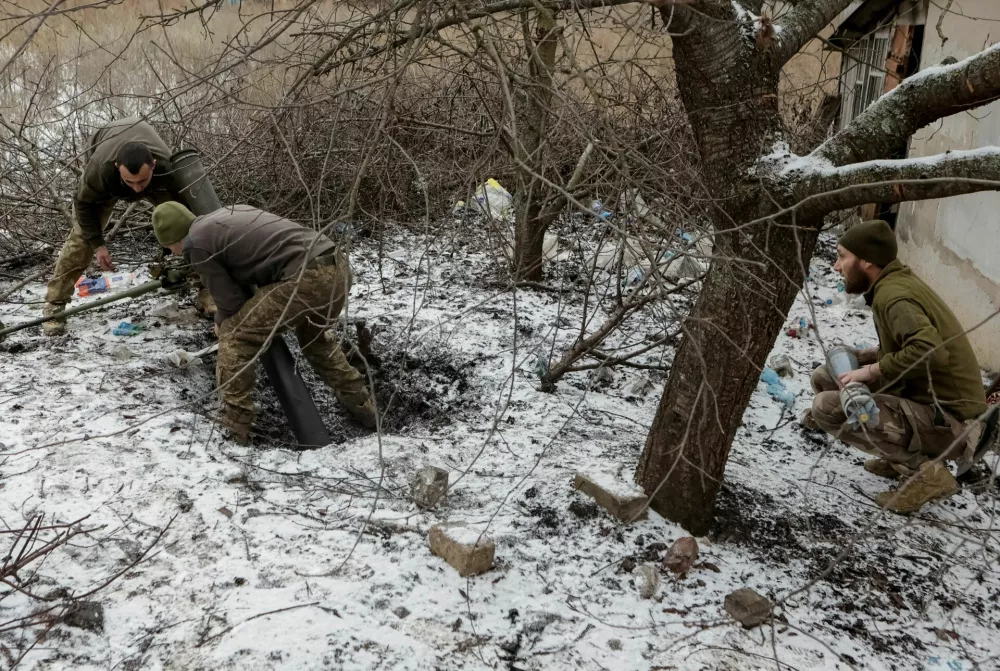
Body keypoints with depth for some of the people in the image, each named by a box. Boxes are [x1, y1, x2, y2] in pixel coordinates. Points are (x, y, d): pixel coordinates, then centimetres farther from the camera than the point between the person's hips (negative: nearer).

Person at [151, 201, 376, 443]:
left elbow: (230, 301, 7)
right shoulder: (231, 213, 28)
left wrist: (221, 323, 29)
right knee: (313, 335, 35)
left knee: (235, 335, 6)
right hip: (338, 268, 9)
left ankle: (232, 428, 8)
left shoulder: (196, 245, 4)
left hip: (307, 278, -9)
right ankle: (361, 405, 40)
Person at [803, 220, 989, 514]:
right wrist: (862, 357, 5)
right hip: (932, 402, 10)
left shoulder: (892, 294, -20)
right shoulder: (898, 282, 9)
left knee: (827, 406, -21)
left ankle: (924, 471, -13)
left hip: (948, 421, -10)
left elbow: (930, 352, -36)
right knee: (824, 378, 12)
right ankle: (905, 456, 12)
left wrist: (872, 370, -21)